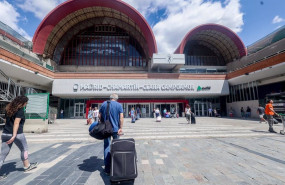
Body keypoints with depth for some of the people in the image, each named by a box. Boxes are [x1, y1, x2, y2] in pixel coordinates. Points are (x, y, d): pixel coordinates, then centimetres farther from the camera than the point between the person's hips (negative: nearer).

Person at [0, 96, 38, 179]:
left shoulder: (8, 108, 10)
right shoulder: (20, 110, -14)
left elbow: (7, 121, 16)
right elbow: (16, 123, -22)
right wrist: (14, 136, -23)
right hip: (17, 134, -6)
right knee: (24, 149, 16)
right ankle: (27, 166, 33)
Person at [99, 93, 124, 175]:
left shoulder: (104, 104, 3)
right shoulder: (119, 105, -4)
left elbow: (99, 116, 6)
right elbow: (121, 117, -11)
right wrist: (120, 128, -8)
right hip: (116, 129, -1)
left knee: (107, 146, 7)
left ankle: (107, 168, 9)